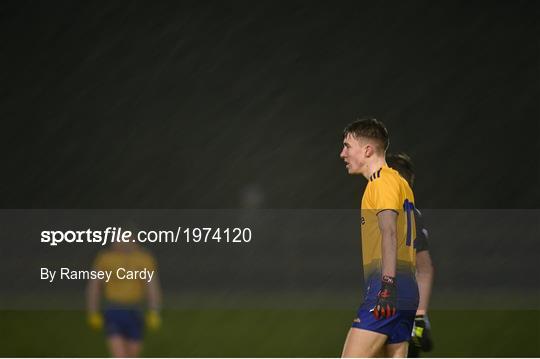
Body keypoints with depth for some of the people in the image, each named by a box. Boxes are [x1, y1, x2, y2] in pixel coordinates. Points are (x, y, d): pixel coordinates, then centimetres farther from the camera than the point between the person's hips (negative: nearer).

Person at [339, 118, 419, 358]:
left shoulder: (383, 181, -6)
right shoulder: (399, 182, 24)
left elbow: (390, 233, -18)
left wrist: (388, 284, -27)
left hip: (387, 285, -10)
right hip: (407, 289, 10)